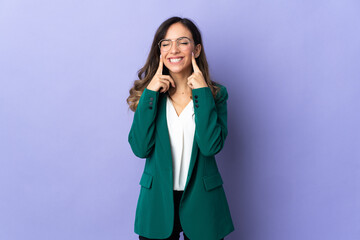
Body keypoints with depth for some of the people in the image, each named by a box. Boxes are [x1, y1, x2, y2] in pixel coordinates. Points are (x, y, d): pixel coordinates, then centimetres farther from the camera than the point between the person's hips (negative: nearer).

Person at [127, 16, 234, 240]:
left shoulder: (215, 93, -3)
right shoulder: (149, 92, 0)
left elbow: (212, 146, -18)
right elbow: (140, 148, -12)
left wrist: (202, 92, -17)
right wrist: (150, 93, -15)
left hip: (202, 199, 0)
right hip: (157, 200, 1)